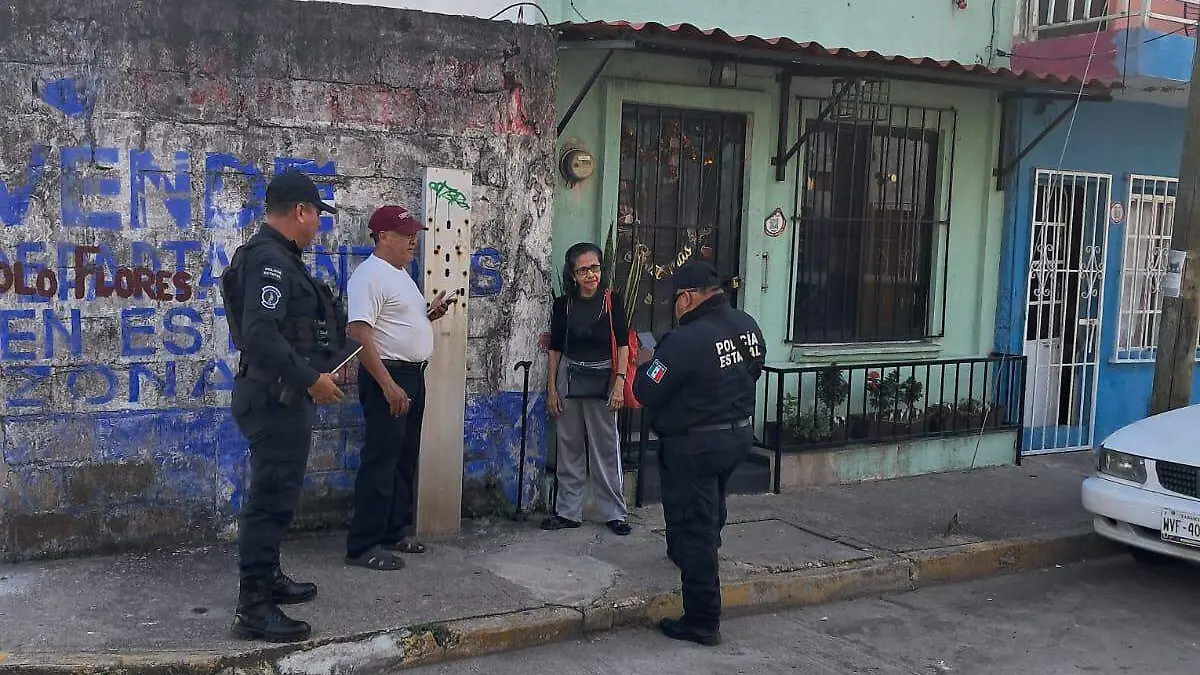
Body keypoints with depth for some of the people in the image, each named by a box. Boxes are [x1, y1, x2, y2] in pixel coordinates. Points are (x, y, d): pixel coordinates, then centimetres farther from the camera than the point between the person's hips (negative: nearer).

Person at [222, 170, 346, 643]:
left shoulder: (276, 257, 15)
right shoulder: (268, 259, -19)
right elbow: (259, 336, -29)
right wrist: (310, 379, -24)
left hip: (281, 396, 11)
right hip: (275, 397, -11)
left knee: (276, 493, 20)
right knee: (272, 498, -6)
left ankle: (266, 579, 34)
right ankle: (253, 609, -1)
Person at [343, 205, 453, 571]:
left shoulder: (400, 273, 15)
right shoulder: (370, 274, -15)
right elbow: (359, 332, -24)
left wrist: (430, 314, 6)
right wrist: (388, 384, -28)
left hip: (412, 375, 10)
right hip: (387, 376, -10)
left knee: (405, 459, 15)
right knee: (381, 460, -8)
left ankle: (395, 532, 25)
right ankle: (363, 546, -3)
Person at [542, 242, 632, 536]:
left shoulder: (612, 300, -4)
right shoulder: (563, 304, 2)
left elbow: (623, 344, -3)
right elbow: (555, 348, 6)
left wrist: (619, 382, -11)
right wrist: (552, 388, 2)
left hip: (602, 379, -2)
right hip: (569, 379, 2)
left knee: (606, 447, 1)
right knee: (569, 448, 8)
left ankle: (613, 512, 12)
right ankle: (568, 512, 17)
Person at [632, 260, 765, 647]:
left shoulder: (686, 340, -26)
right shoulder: (748, 326, -1)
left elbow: (646, 393, -20)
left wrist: (646, 363, -1)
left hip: (695, 444, -8)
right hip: (740, 435, 8)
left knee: (694, 530, 0)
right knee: (711, 504, 30)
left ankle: (702, 622, 5)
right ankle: (684, 553, 56)